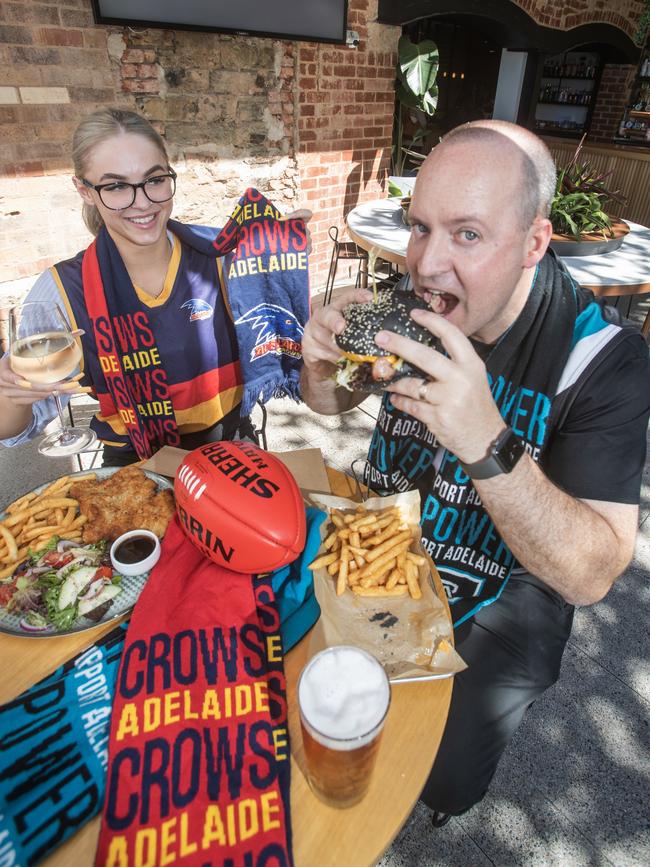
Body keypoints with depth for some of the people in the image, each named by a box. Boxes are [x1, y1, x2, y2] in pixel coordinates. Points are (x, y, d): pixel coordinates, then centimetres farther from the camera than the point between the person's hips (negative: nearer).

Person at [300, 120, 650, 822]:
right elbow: (333, 404, 2)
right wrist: (321, 364, -22)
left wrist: (487, 444, -45)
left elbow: (591, 577, -30)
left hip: (500, 595, -3)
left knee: (443, 783, 4)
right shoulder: (414, 298, -13)